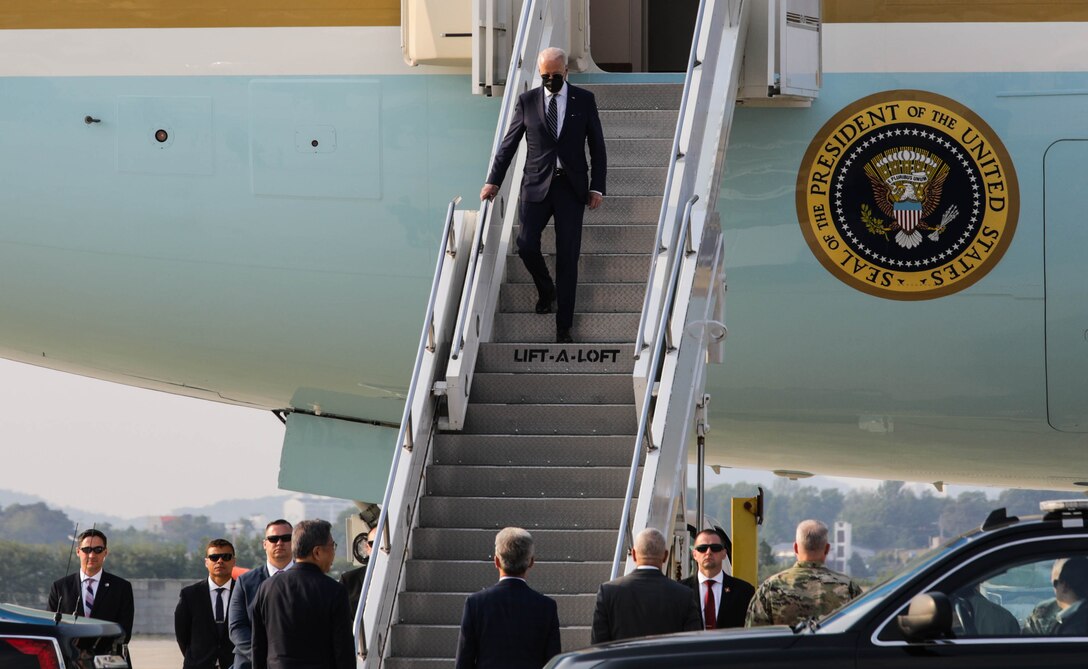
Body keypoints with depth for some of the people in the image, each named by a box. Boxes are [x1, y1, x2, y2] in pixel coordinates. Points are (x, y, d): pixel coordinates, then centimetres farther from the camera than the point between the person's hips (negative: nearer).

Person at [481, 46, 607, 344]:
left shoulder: (584, 100, 3)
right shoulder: (527, 101, 5)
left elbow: (597, 146, 6)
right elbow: (509, 143, 10)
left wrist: (597, 187, -1)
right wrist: (493, 181, 6)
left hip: (571, 186, -1)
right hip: (536, 185, 1)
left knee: (567, 257, -2)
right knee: (526, 245, -12)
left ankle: (564, 327, 4)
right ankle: (545, 289, 21)